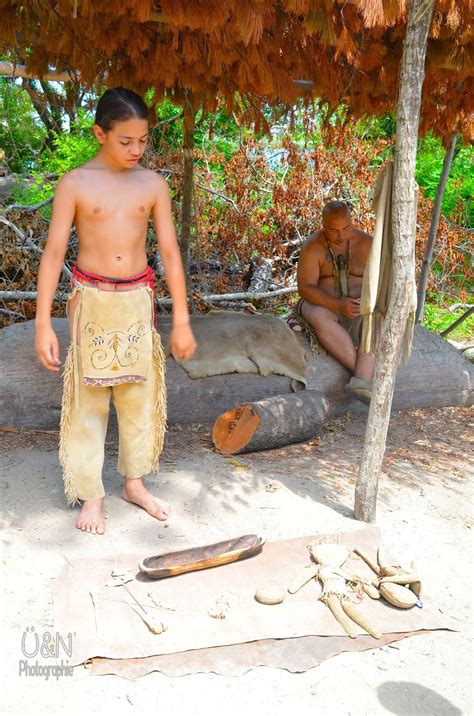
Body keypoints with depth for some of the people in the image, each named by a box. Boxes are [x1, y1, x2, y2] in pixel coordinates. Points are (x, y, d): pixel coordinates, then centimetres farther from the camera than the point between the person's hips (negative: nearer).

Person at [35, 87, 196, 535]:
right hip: (92, 300, -2)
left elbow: (170, 252, 2)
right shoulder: (75, 184, -5)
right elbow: (53, 253, -7)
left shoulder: (153, 184, 2)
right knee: (87, 397, 3)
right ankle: (91, 495, 18)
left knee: (141, 393, 10)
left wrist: (181, 320, 1)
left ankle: (134, 482, 28)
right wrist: (43, 324, -12)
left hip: (138, 300, 3)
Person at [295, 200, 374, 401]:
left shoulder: (366, 243, -3)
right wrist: (338, 304, -30)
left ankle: (361, 381, -44)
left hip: (360, 306, 2)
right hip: (323, 304, -2)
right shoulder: (313, 247, -11)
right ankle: (365, 373, -33)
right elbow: (305, 287, -18)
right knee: (320, 318, -36)